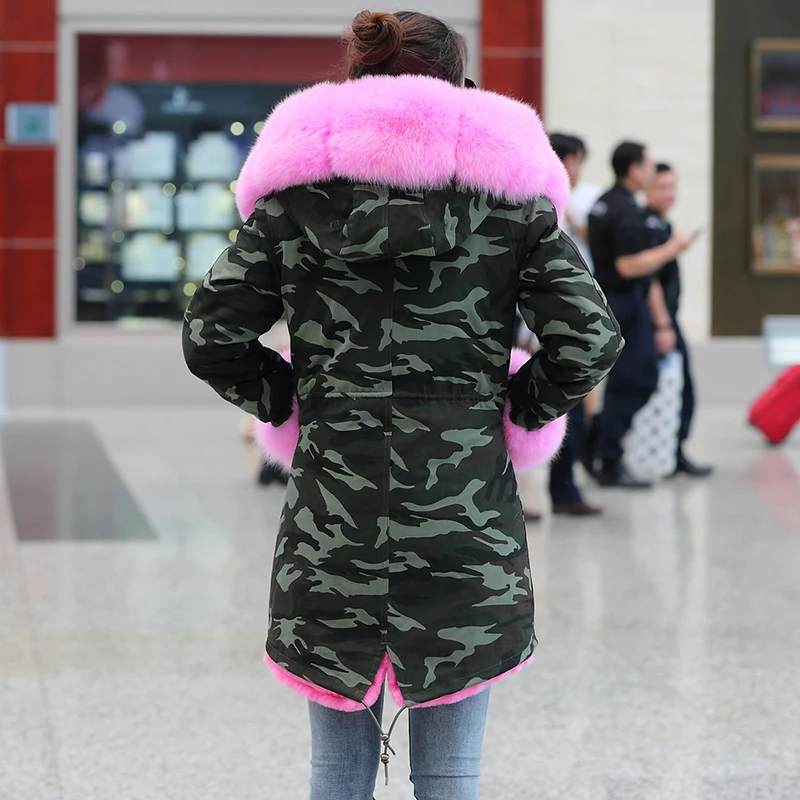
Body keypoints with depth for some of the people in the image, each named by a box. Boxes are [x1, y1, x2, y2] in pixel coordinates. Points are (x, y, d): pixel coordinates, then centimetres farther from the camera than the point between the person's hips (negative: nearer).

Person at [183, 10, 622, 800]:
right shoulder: (507, 191, 1)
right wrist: (517, 407, 11)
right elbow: (588, 339, -4)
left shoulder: (294, 196, 4)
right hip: (466, 527, -1)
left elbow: (211, 337, 2)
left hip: (330, 524, 1)